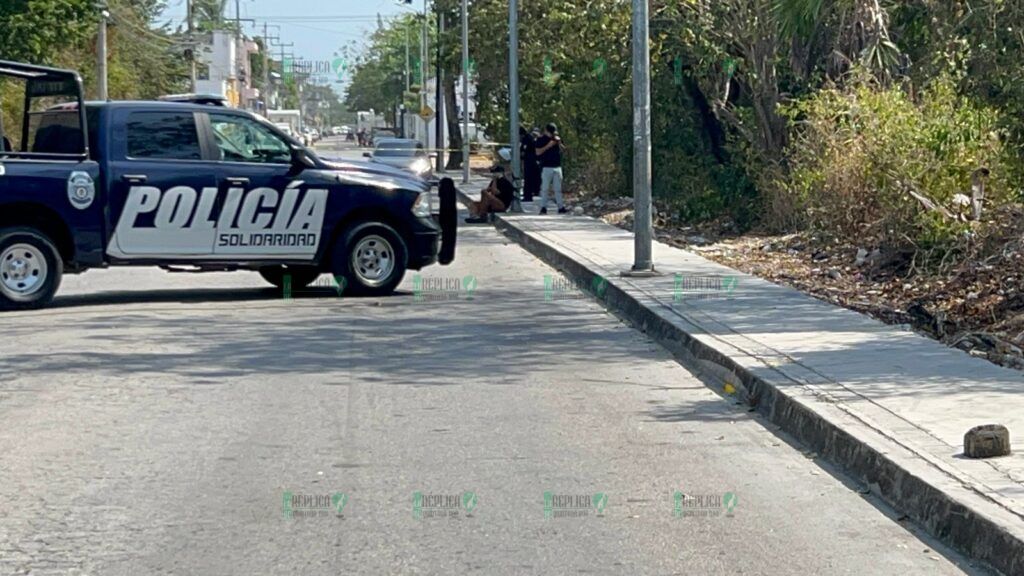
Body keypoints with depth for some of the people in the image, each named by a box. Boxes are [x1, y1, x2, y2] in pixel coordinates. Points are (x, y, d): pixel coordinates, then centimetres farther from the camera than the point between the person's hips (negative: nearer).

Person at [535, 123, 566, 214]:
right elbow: (538, 152, -10)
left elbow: (563, 149, 14)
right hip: (546, 167, -5)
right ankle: (543, 207, 0)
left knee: (558, 188, 6)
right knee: (545, 188, -3)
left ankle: (561, 207, 8)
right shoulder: (541, 140, -2)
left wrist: (559, 143, -6)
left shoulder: (557, 138, 13)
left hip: (557, 166, 5)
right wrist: (548, 145, -17)